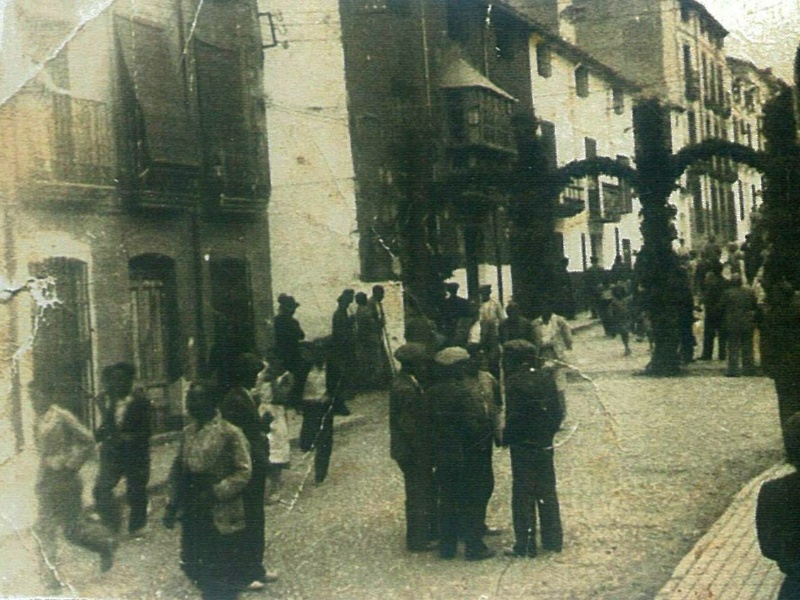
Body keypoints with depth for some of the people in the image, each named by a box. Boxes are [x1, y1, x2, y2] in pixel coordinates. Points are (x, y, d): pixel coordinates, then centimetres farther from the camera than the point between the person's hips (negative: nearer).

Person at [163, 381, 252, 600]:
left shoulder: (230, 433, -13)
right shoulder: (188, 432, 7)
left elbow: (243, 472, -14)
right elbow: (177, 469, 13)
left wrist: (215, 492, -22)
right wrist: (172, 504, 6)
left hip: (222, 518, -6)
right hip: (193, 514, 6)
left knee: (223, 574, 4)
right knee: (191, 565, 16)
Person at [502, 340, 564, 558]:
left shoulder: (515, 381, -15)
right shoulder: (546, 377, 2)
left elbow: (514, 416, -18)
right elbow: (557, 412, 5)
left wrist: (505, 438, -4)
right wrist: (549, 432, 15)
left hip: (522, 447, -6)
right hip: (545, 446, 6)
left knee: (523, 495, 2)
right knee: (547, 493, 15)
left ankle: (525, 544, 5)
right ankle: (553, 540, 22)